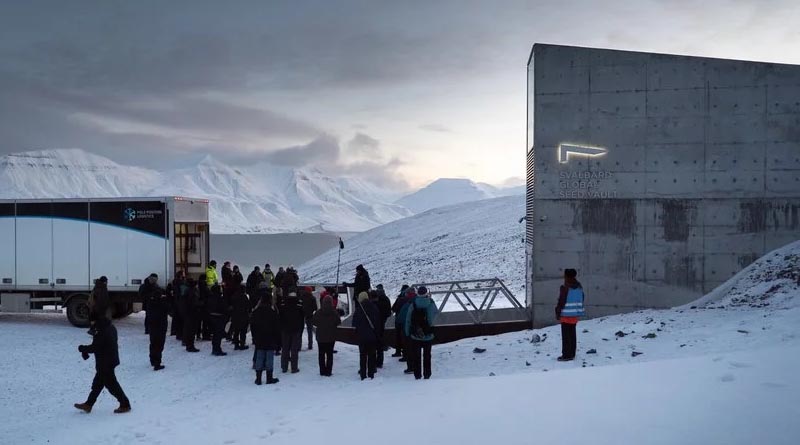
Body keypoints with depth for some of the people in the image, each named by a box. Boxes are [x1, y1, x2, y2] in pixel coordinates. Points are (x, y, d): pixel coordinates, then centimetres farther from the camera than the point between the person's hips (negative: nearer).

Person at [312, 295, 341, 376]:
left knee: (321, 354, 11)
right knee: (329, 354, 8)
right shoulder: (334, 313, -12)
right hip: (331, 337, 0)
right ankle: (328, 372, 5)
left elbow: (313, 321, -3)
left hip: (320, 337, 1)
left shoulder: (318, 312, -10)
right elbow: (339, 322, -5)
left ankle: (322, 371, 11)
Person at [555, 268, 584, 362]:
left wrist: (558, 313, -7)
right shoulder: (579, 287, 8)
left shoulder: (565, 287, -15)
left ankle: (566, 355, 0)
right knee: (572, 335, 14)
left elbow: (561, 301, -15)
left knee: (566, 336, -2)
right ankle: (572, 354, 20)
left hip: (566, 315, -7)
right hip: (575, 314, 7)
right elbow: (581, 300, 14)